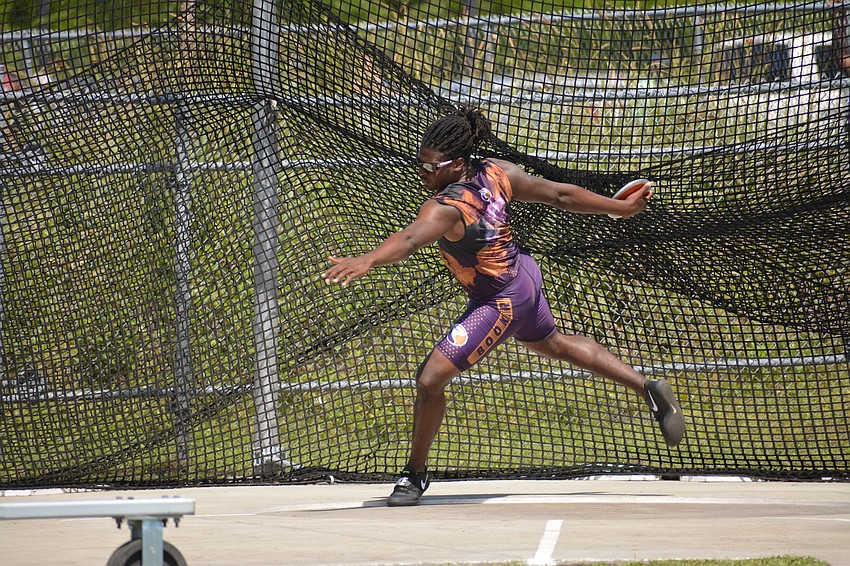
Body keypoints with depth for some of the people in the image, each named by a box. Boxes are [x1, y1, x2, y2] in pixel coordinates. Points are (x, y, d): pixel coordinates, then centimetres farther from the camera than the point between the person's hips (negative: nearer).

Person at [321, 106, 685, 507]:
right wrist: (621, 208, 8)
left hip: (500, 303, -9)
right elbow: (560, 194, -4)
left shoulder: (445, 209, -35)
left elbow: (410, 239, -55)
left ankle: (415, 474, 10)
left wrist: (366, 261, -73)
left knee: (431, 379, -7)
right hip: (523, 276, 9)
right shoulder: (497, 174, -12)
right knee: (555, 344, 35)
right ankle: (649, 389, 47)